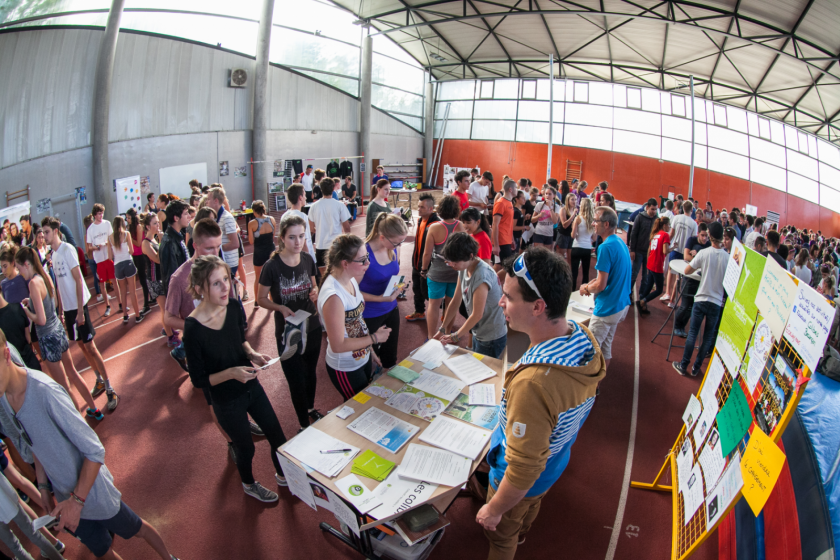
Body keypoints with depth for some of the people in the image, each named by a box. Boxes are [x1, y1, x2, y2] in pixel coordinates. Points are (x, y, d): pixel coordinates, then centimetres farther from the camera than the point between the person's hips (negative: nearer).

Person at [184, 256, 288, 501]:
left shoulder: (233, 306, -14)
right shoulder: (193, 329, -28)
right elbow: (198, 380, -17)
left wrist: (253, 354, -12)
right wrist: (230, 373, -31)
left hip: (251, 387, 5)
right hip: (227, 402, -4)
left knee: (278, 437, 18)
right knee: (246, 448, 20)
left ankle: (282, 475, 50)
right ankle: (249, 485, 53)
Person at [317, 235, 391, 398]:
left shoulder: (351, 280, -5)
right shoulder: (333, 296, -32)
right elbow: (338, 345, -28)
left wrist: (371, 351, 13)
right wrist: (374, 338, -19)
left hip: (363, 359, 8)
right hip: (345, 369, -8)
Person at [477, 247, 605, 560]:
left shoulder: (532, 384, -46)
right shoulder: (585, 340, -19)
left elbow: (524, 470, -34)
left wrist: (494, 509, -16)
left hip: (525, 482, -8)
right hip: (557, 460, 8)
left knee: (501, 535, 25)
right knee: (532, 506, 39)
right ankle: (521, 534, 69)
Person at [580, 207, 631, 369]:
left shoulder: (606, 247, -23)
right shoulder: (621, 244, 8)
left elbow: (601, 285, -23)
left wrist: (586, 289, -3)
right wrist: (591, 285, 7)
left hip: (607, 308, -10)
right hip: (622, 304, 10)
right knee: (606, 344, 20)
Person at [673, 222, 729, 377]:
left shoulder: (704, 253, -11)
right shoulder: (728, 257, -6)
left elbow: (687, 271, -6)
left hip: (701, 299, -1)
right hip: (717, 302, 2)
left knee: (693, 333, 8)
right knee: (708, 337, 12)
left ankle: (683, 366, 13)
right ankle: (696, 368, 19)